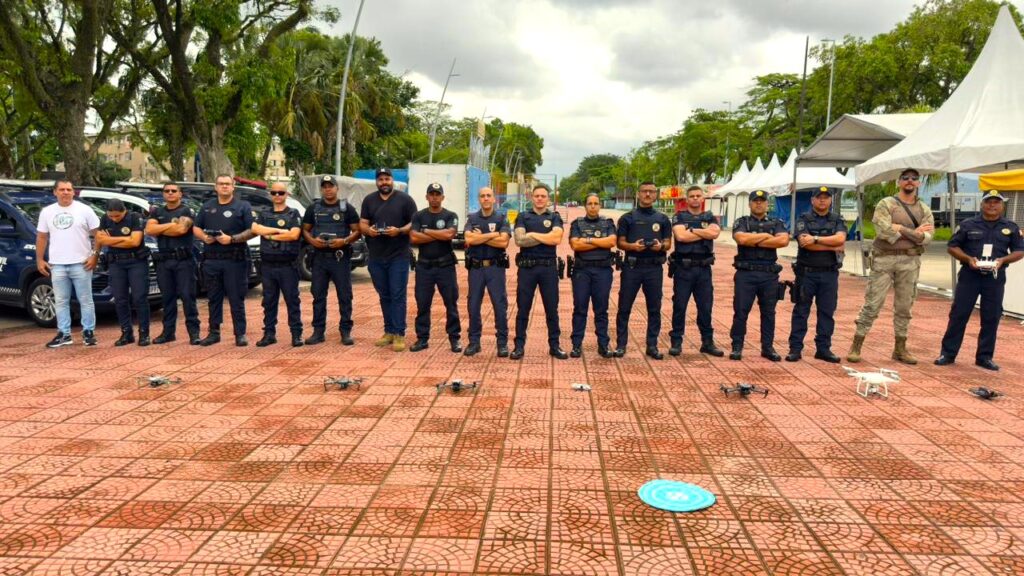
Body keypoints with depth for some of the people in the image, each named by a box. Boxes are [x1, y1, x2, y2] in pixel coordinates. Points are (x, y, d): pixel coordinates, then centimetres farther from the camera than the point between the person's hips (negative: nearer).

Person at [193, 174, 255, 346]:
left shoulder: (243, 206, 2)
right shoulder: (207, 206, 16)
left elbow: (251, 231, -6)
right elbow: (196, 228, 18)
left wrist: (232, 239, -17)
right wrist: (204, 237, -3)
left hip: (235, 259, -4)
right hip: (211, 259, 4)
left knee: (236, 298, -2)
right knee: (213, 298, 10)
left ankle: (240, 334, 5)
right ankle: (214, 332, 18)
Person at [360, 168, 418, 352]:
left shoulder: (405, 199, 1)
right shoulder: (369, 200, 13)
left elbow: (414, 223, -2)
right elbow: (362, 224, 11)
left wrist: (400, 230, -19)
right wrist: (368, 230, -12)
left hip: (399, 257, -4)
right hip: (376, 257, 4)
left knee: (398, 295, -5)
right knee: (384, 296, 10)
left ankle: (399, 334, -3)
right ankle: (389, 332, 18)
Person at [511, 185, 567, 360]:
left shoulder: (555, 217, 8)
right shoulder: (523, 217, 8)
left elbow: (557, 238, -11)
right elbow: (519, 240, -9)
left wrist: (532, 234, -8)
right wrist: (546, 237, -9)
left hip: (548, 267, 0)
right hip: (526, 267, 0)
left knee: (552, 308, 6)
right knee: (523, 308, 4)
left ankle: (554, 345, 15)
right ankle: (519, 345, 12)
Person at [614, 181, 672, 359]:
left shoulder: (663, 219, 12)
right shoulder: (627, 218, 6)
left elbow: (668, 244, 9)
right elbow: (620, 243, 3)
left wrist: (661, 246, -13)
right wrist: (632, 246, -17)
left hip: (654, 268, 2)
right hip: (632, 266, -2)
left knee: (654, 308, 6)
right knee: (624, 307, 1)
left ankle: (652, 345, 16)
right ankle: (621, 344, 11)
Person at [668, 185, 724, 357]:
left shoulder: (710, 218, 11)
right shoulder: (679, 217, 3)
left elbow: (715, 233, -11)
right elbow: (680, 236, -16)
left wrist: (692, 230, -10)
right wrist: (705, 233, -8)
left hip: (703, 268, 3)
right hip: (683, 267, -2)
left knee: (705, 306, 7)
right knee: (679, 306, 1)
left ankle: (707, 342, 17)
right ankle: (676, 342, 9)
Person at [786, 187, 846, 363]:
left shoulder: (837, 221, 10)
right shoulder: (803, 220, 2)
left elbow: (840, 239, -11)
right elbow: (804, 242, -15)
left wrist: (816, 239, -16)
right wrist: (833, 247, -11)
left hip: (829, 274, 3)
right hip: (807, 272, -2)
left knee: (827, 312, 6)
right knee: (801, 311, 1)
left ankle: (823, 348, 15)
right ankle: (795, 348, 5)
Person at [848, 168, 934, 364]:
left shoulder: (924, 209, 11)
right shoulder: (886, 204, -1)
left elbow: (927, 236, -4)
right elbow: (884, 232, -16)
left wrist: (901, 229, -13)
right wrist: (913, 232, -9)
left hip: (911, 261, 4)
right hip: (884, 259, -4)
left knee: (904, 306, 9)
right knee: (872, 303, -3)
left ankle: (900, 348, 18)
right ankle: (856, 346, 3)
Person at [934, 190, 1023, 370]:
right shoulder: (968, 225, 3)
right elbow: (952, 247, 4)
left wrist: (1002, 260, -12)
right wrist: (968, 259, -13)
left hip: (995, 278, 1)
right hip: (969, 275, -1)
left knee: (991, 318, 5)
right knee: (958, 314, -1)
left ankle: (985, 357, 15)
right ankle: (948, 353, 6)